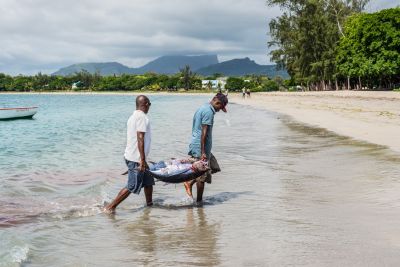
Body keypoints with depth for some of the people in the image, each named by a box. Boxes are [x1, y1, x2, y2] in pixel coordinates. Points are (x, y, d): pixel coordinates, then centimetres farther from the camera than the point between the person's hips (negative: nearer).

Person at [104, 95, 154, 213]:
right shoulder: (142, 117, -15)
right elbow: (140, 138, -22)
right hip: (136, 159, -10)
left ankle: (149, 204, 30)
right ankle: (111, 207, -4)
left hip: (131, 155, 10)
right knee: (132, 186, -6)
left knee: (148, 181, 19)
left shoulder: (133, 116, 14)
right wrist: (142, 159, -23)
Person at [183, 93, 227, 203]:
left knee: (213, 167, 17)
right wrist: (203, 152, -23)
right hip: (201, 147, -10)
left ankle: (190, 183, 18)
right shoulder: (208, 111, -17)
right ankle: (199, 201, 10)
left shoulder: (203, 108, 14)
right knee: (202, 176, 0)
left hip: (196, 145, 10)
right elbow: (204, 132, -22)